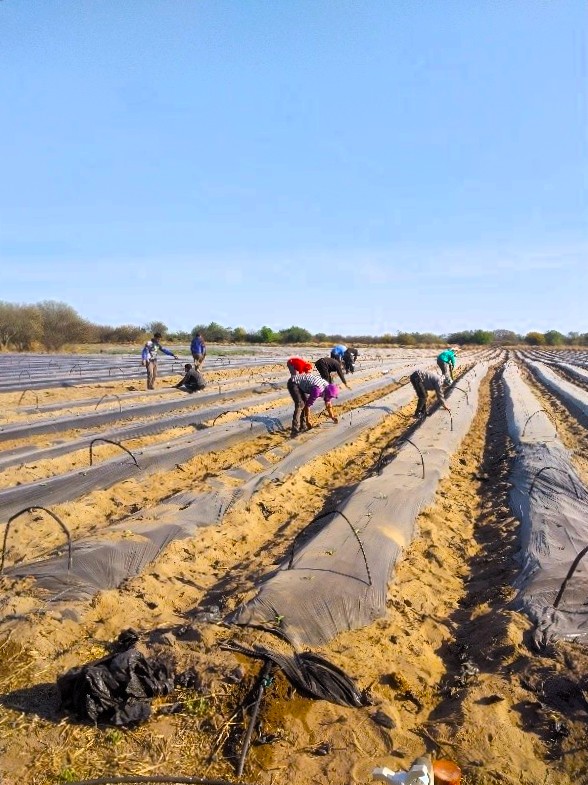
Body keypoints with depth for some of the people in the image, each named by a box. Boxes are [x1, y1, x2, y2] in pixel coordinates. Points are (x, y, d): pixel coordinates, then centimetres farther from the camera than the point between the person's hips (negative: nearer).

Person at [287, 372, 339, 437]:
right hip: (293, 383, -10)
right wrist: (308, 421, -11)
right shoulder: (317, 390, -30)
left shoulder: (327, 387, -3)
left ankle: (302, 426, 20)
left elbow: (328, 404, 14)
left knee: (305, 402, 11)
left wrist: (332, 417, 22)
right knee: (300, 404, -22)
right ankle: (295, 431, -25)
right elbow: (307, 405, -22)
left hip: (300, 382, 10)